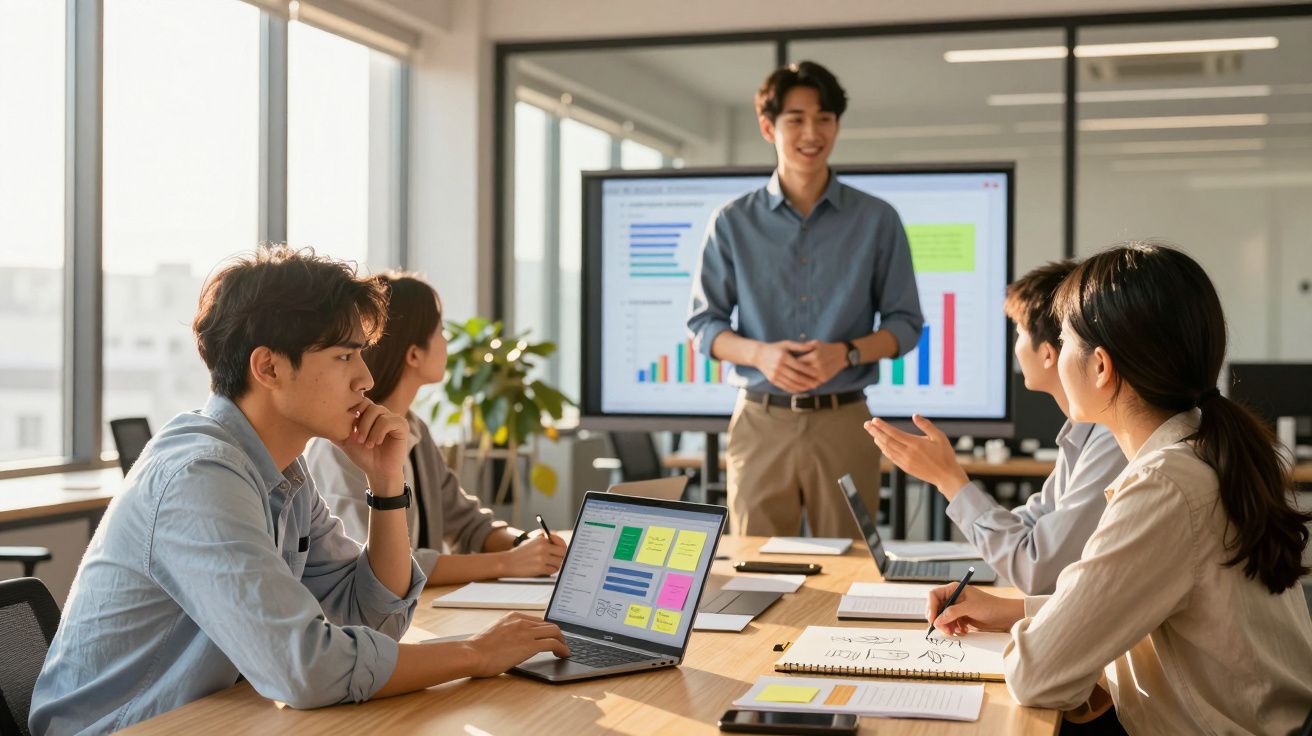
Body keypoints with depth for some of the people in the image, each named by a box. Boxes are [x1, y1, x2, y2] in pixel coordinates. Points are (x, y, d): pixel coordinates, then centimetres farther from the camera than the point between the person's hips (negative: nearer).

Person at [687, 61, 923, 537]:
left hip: (843, 422, 0)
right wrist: (760, 353, -13)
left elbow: (905, 323, 6)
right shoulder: (733, 223, 5)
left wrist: (847, 352, -14)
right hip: (761, 422, 0)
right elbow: (703, 323, 7)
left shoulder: (877, 220, 5)